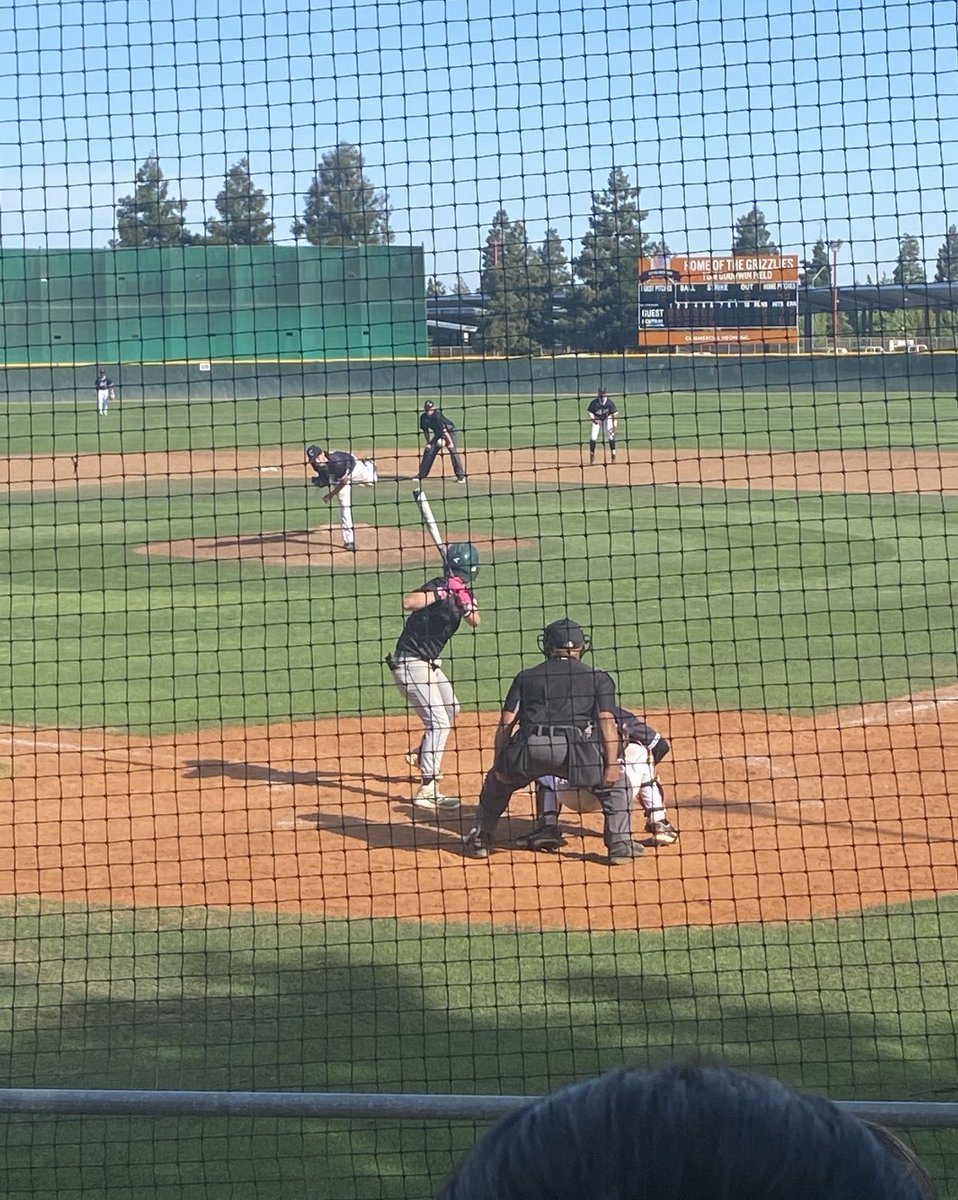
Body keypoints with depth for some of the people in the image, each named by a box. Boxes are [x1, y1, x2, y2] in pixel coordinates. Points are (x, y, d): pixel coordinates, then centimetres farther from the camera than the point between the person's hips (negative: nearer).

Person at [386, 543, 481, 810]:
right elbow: (408, 602, -37)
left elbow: (475, 622, -1)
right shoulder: (439, 586, -20)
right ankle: (427, 790, -23)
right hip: (410, 663, -10)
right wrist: (442, 593, -37)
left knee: (451, 709, 28)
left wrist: (467, 604, -19)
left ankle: (421, 757, 48)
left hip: (428, 663, 10)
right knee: (439, 722, -18)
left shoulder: (461, 591, 6)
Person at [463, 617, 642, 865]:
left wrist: (500, 764, 14)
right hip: (574, 748, -2)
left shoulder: (526, 677, 26)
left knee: (497, 779, 31)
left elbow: (506, 722, 15)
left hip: (529, 748, 2)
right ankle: (620, 844, 11)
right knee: (615, 784, 23)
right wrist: (612, 765, 1)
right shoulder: (598, 678, 21)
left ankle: (480, 839, 31)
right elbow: (607, 722, 7)